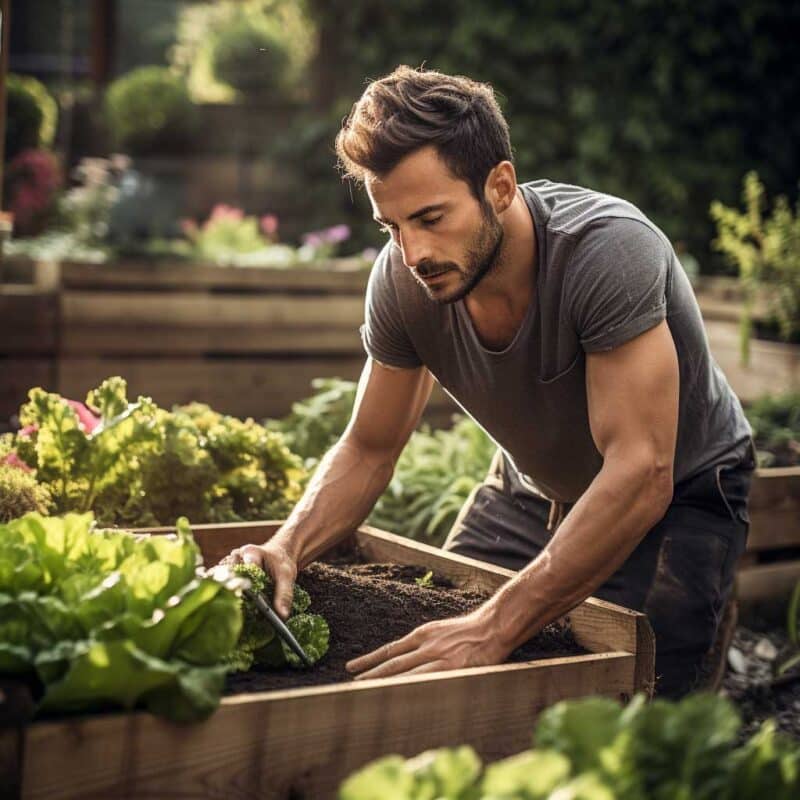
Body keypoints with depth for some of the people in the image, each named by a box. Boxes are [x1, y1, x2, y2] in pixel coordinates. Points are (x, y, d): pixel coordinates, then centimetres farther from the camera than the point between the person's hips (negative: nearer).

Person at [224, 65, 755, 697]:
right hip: (532, 490, 5)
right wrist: (288, 548, -25)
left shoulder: (609, 248, -34)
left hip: (680, 497, -4)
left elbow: (641, 475, -38)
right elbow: (368, 449, -5)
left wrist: (496, 626, -44)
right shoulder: (400, 279, -18)